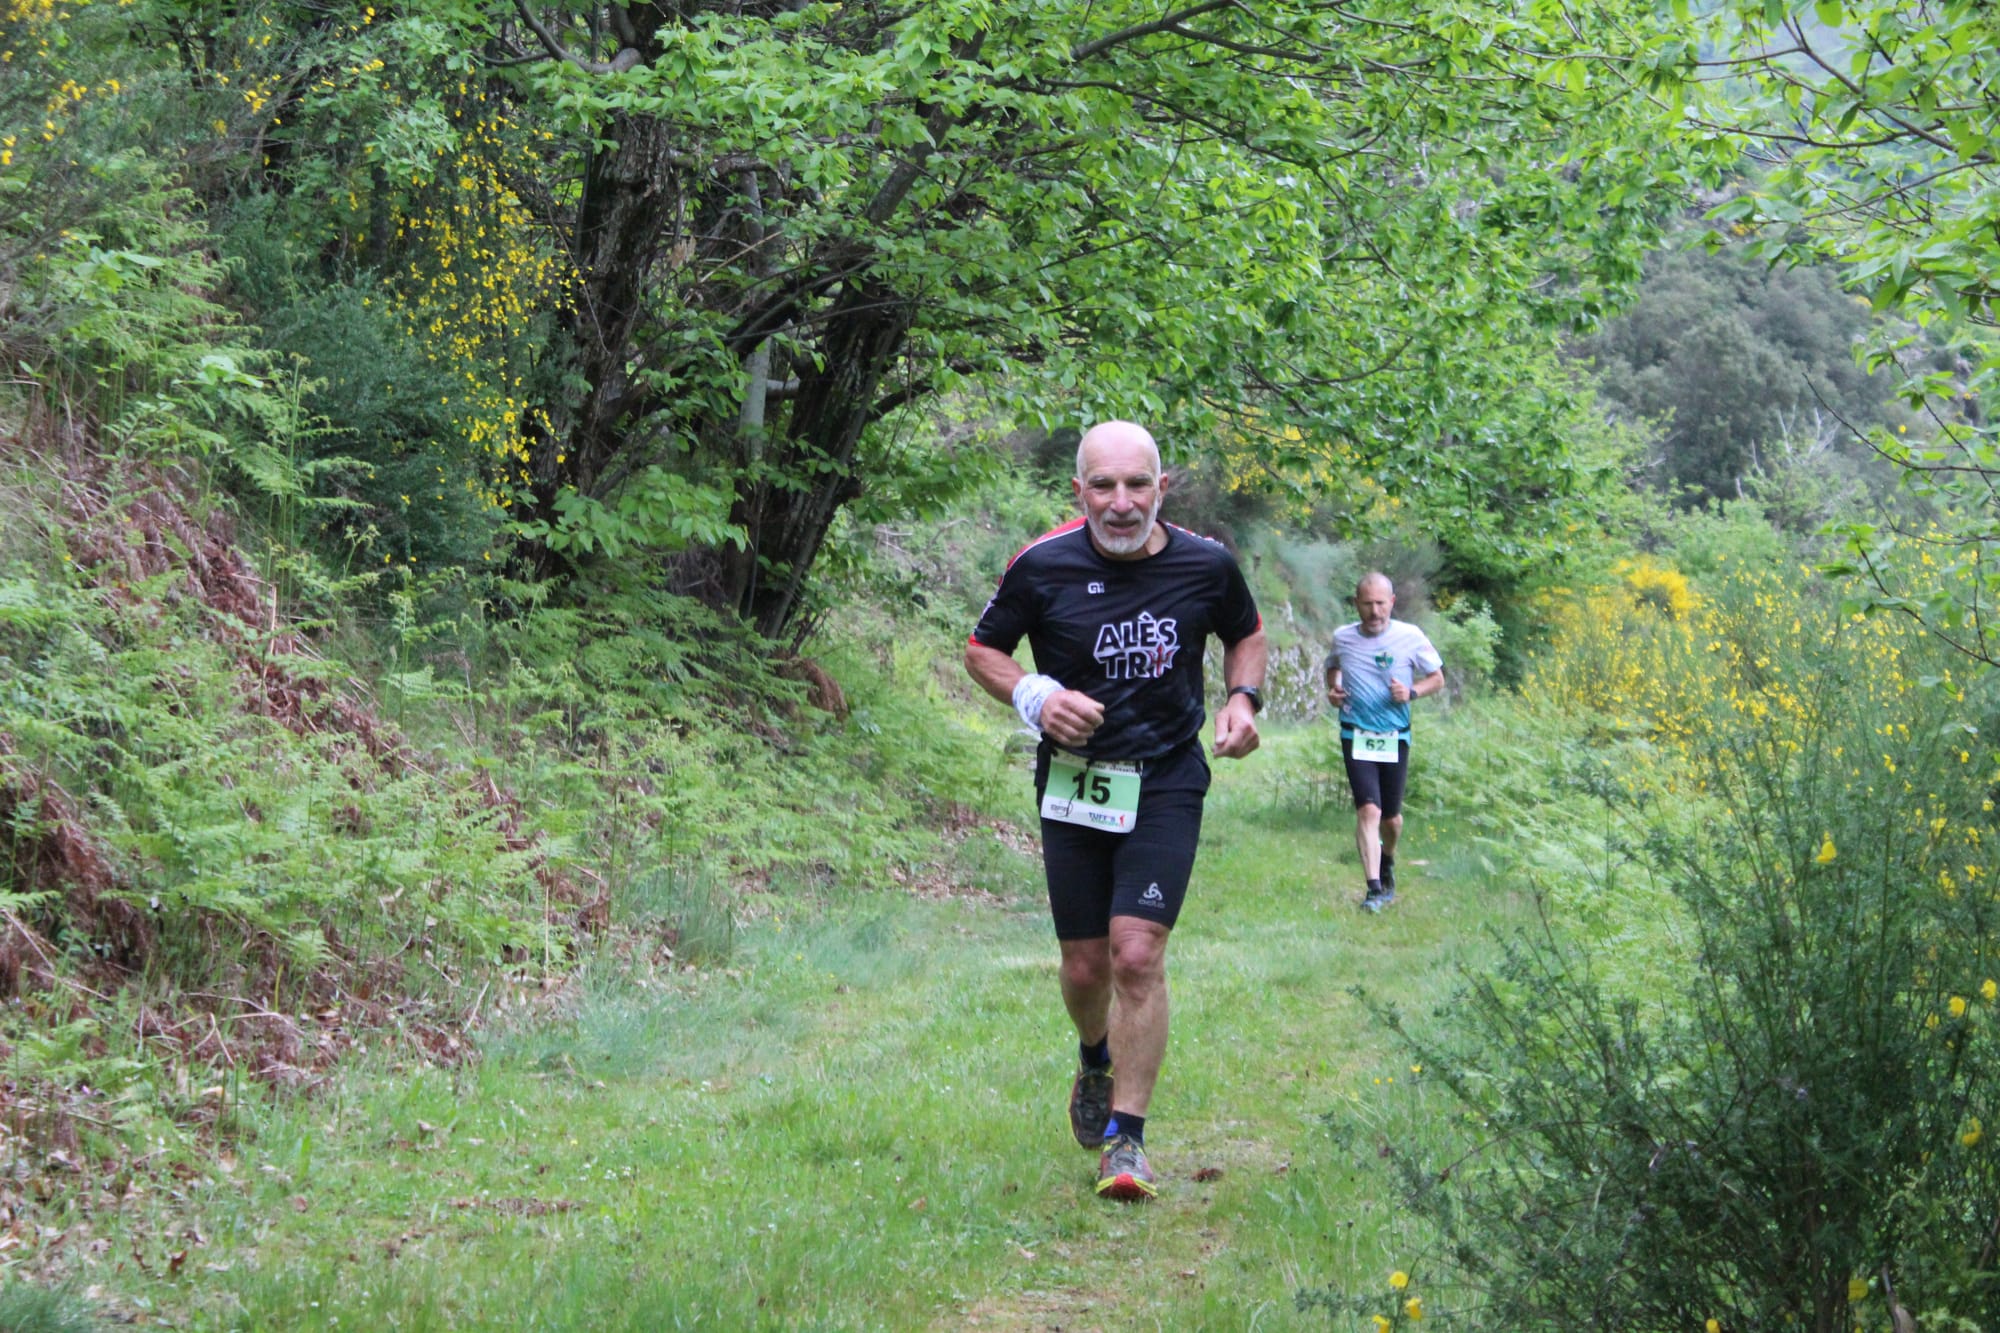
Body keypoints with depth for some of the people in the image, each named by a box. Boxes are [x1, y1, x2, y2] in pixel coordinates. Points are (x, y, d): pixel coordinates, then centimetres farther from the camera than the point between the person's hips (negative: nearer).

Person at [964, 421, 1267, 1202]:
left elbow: (1245, 633, 16)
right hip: (1074, 781, 1)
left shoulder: (1206, 565, -5)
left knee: (1137, 955, -14)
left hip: (1166, 784, -1)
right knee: (1085, 967, 8)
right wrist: (1035, 698, -14)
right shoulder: (1042, 567, -10)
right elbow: (982, 650, 5)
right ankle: (1096, 1065, 43)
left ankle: (1126, 1139, -4)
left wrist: (1244, 698, -3)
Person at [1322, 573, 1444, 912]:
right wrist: (1333, 689, 2)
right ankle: (1374, 889, -19)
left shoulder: (1410, 637, -5)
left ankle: (1388, 861, 44)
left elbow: (1437, 679, 5)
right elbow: (1332, 667, 23)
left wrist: (1411, 692, -14)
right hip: (1356, 736, -1)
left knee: (1391, 817, 12)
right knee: (1368, 810, -17)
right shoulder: (1342, 638, 1)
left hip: (1395, 739, 1)